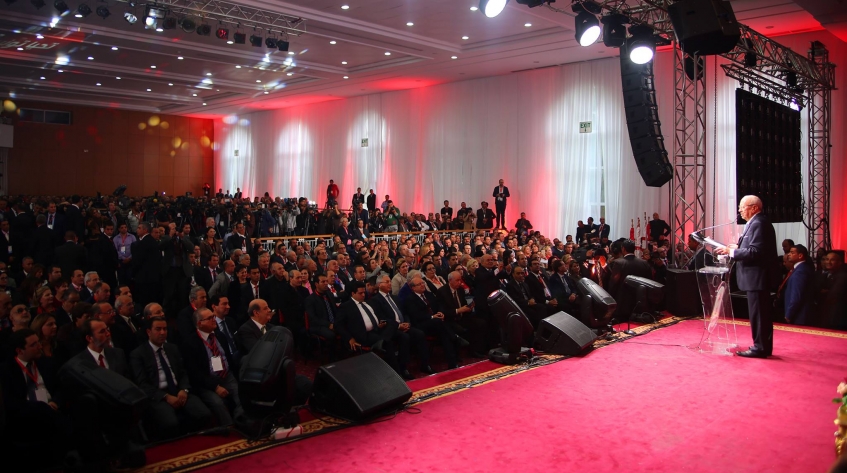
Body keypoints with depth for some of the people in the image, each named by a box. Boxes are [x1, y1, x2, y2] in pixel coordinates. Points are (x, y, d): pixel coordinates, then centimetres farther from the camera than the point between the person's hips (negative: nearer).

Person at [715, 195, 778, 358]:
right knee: (762, 313, 15)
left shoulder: (758, 223, -17)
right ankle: (764, 346, 22)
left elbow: (755, 251, -24)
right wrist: (738, 247, 9)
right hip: (758, 277, 11)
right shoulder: (757, 222, 15)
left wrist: (732, 252, -18)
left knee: (758, 313, -5)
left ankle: (760, 348, 0)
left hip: (757, 277, -11)